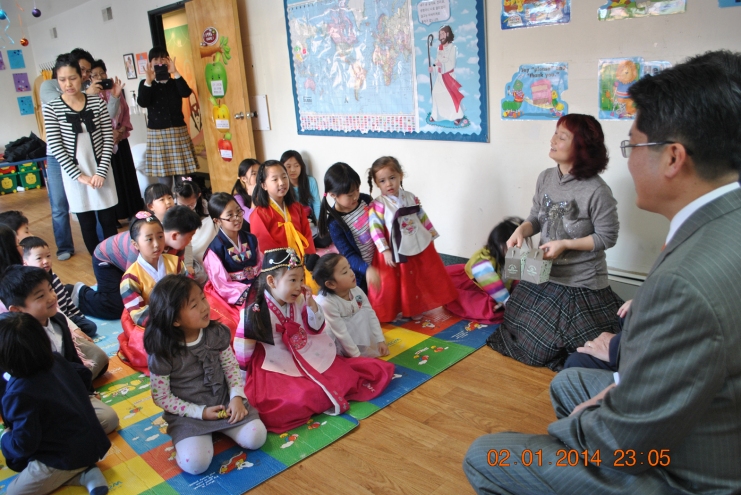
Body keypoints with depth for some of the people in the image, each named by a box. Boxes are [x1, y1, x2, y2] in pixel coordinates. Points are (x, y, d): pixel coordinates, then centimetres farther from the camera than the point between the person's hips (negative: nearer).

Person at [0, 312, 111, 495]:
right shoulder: (57, 360, -5)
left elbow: (24, 445, -20)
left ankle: (82, 476, -7)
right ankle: (85, 472, 6)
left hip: (67, 457, -8)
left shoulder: (19, 394, -24)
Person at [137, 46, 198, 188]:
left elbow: (186, 93, -10)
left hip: (179, 132, 1)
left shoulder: (175, 82, 11)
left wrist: (175, 73, -16)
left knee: (183, 179, -2)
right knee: (164, 180, -4)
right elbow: (142, 103, -9)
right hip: (157, 134, -1)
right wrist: (148, 81, -14)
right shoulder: (145, 83, 8)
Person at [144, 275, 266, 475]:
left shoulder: (217, 333, -9)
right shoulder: (162, 353, -19)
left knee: (256, 438, -14)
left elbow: (232, 367, 2)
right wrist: (200, 412, -16)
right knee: (195, 463, -23)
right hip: (189, 414, -3)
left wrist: (237, 397, -14)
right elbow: (161, 397, -10)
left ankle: (218, 427, 13)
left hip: (224, 402, 3)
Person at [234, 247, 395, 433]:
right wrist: (247, 373, -4)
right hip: (279, 368, -5)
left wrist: (311, 303, -10)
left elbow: (316, 329, 5)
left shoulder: (299, 301, -2)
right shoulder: (255, 312, -19)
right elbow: (243, 347, -12)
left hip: (311, 359, 5)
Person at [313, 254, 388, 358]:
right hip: (336, 343, -6)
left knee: (364, 313, -15)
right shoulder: (326, 303, -33)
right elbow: (341, 333, -28)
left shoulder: (356, 290, -15)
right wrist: (356, 355, -22)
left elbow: (371, 314, -6)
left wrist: (380, 340, -8)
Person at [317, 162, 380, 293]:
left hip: (379, 259, 5)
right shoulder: (335, 223, -23)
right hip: (359, 271, -5)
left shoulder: (365, 199, -9)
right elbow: (348, 255, -23)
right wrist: (366, 269, -40)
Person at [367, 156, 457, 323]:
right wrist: (385, 250, -22)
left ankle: (415, 309, 38)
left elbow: (423, 218, 10)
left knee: (421, 280, 18)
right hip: (397, 252, -5)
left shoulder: (411, 197, 1)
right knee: (395, 284, 7)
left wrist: (432, 236, 12)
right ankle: (391, 313, 28)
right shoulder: (378, 205, -14)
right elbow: (375, 229, -18)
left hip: (421, 247, 5)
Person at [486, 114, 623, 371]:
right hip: (545, 276, 6)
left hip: (581, 285, -6)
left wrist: (564, 244, -21)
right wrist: (521, 230, -14)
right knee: (528, 341, 13)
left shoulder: (597, 191, -22)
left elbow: (607, 237, -15)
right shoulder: (545, 178, -3)